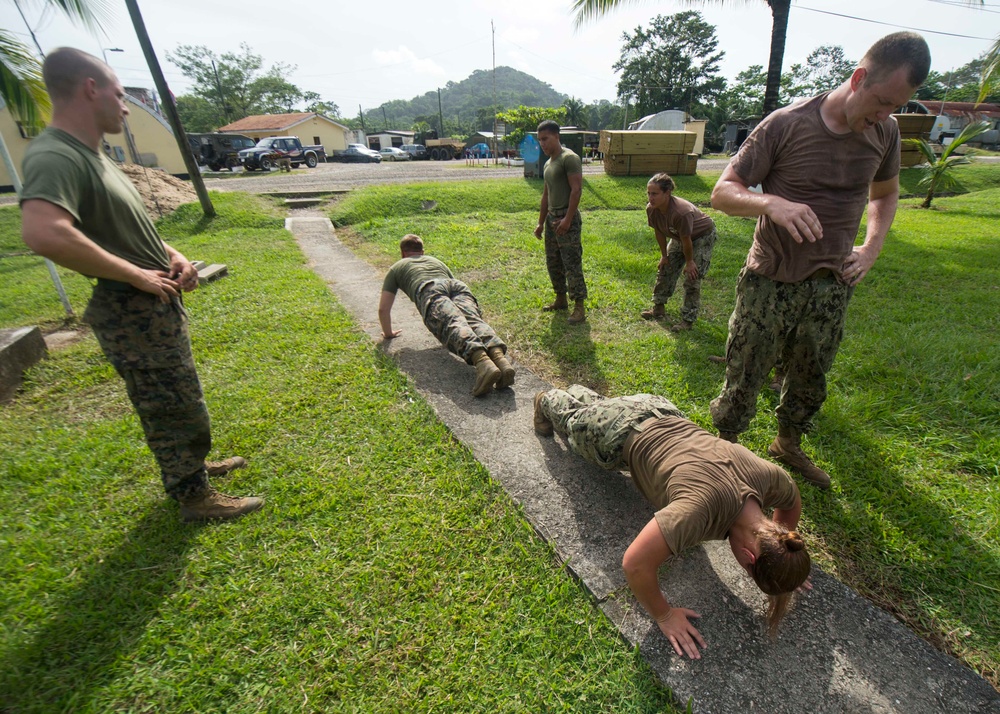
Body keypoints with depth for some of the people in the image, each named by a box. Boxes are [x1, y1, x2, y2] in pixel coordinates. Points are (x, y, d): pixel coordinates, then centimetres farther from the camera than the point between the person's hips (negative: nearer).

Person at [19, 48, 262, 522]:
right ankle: (195, 496, 20)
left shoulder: (90, 154, 12)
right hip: (133, 313, -10)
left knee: (174, 400, 23)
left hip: (158, 303, 10)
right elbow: (44, 234, -38)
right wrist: (138, 275, -27)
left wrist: (171, 255, 5)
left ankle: (189, 465, 43)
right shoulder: (55, 157, -20)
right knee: (175, 406, 2)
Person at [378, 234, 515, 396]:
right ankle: (498, 355, -52)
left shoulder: (396, 268, 36)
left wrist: (388, 333, 46)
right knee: (475, 321, -21)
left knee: (454, 326, -28)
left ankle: (481, 359, -58)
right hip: (458, 286, 4)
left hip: (429, 291, -3)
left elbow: (383, 308, 31)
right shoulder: (436, 260, 46)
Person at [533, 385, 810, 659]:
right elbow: (635, 565, -42)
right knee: (573, 420, 30)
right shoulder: (701, 509, -44)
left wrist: (785, 564, 4)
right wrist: (664, 617, -26)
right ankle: (549, 401, 57)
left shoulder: (773, 477, -27)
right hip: (618, 436, -4)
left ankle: (578, 392, 63)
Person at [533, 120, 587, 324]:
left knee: (572, 263, -9)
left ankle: (579, 307, -4)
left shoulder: (569, 158, -10)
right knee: (553, 262, 14)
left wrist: (567, 219, -24)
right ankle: (560, 299, 26)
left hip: (567, 218, -9)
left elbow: (576, 189, -18)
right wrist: (541, 222, 21)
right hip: (551, 218, 9)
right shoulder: (548, 164, 17)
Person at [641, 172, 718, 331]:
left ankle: (688, 320, -2)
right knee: (665, 269, 9)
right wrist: (664, 255, 1)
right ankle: (658, 309, 23)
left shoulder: (681, 212, -42)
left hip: (703, 236, -7)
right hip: (679, 236, 7)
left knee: (692, 278, -10)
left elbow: (686, 240, -30)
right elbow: (659, 232, -6)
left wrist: (689, 262, -17)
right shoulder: (651, 209, -21)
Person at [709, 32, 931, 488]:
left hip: (832, 287, 5)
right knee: (743, 379, 3)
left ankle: (788, 445, 42)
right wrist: (772, 203, -33)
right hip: (770, 284, -5)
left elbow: (885, 194, 21)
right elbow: (722, 192, -14)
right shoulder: (786, 125, -12)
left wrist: (872, 247, 5)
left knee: (809, 380, 19)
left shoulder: (885, 132, 4)